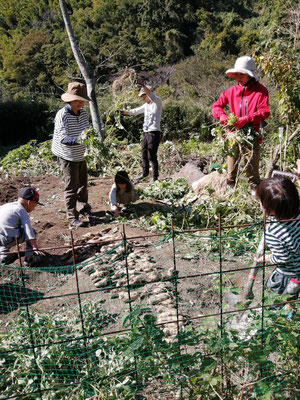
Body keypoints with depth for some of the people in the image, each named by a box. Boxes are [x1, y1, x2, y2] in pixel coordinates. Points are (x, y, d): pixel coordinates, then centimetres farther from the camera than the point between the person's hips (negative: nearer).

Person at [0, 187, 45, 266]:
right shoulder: (22, 211, -1)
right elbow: (29, 231, -7)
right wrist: (35, 248, -8)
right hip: (9, 240, -7)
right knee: (32, 231, 11)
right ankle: (29, 258, 10)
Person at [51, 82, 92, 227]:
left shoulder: (83, 113, 0)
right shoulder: (62, 115, -21)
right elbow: (63, 139, -29)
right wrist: (78, 140, -45)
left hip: (81, 155, 6)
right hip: (67, 156, -6)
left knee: (83, 184, 16)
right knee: (71, 187, -4)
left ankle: (84, 209, 32)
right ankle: (72, 217, 5)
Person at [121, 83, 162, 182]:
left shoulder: (157, 102, -5)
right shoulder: (146, 105, 18)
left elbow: (151, 95, -27)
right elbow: (135, 111, 33)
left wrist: (142, 85, -40)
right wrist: (124, 112, 40)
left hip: (154, 133, -8)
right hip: (146, 133, 8)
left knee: (152, 156, -8)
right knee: (144, 155, 16)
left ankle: (155, 177, 1)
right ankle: (145, 173, 33)